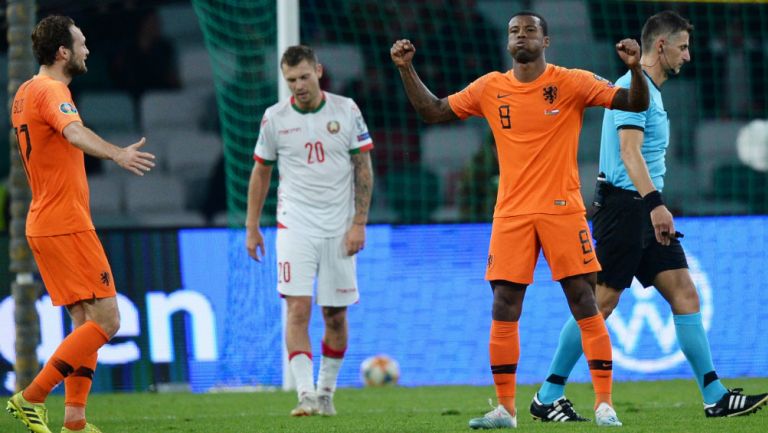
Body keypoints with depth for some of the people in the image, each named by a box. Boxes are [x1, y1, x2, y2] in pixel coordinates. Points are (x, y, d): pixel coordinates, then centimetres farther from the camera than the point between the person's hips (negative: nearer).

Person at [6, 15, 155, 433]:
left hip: (43, 222, 10)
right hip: (66, 223, -10)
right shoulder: (50, 91, -16)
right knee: (105, 321, -9)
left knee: (86, 322, 12)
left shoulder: (26, 92, 14)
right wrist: (117, 154, -53)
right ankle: (31, 398, -11)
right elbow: (75, 132, -37)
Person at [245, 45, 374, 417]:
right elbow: (260, 173, 11)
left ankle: (326, 391, 19)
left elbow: (363, 168, 3)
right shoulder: (274, 118, 1)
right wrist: (252, 227, 9)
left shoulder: (346, 110, 0)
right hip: (295, 226, -1)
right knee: (297, 309, -15)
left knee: (336, 315, 5)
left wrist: (359, 223, -4)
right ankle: (306, 395, -19)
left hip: (339, 229, 1)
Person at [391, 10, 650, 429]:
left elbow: (636, 104, -7)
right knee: (503, 311, 0)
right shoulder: (490, 88, 7)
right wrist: (407, 69, 7)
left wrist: (634, 68, -26)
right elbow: (432, 111, 17)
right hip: (511, 214, 3)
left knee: (586, 307, -5)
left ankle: (604, 405, -2)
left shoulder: (572, 83, -3)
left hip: (562, 211, -3)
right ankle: (504, 409, 8)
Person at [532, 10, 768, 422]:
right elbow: (629, 152, -23)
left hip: (647, 214, 10)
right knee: (601, 301, -7)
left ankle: (715, 396, 0)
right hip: (624, 206, -10)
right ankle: (547, 398, 0)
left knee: (684, 294, 2)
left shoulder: (650, 90, 19)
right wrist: (655, 203, -33)